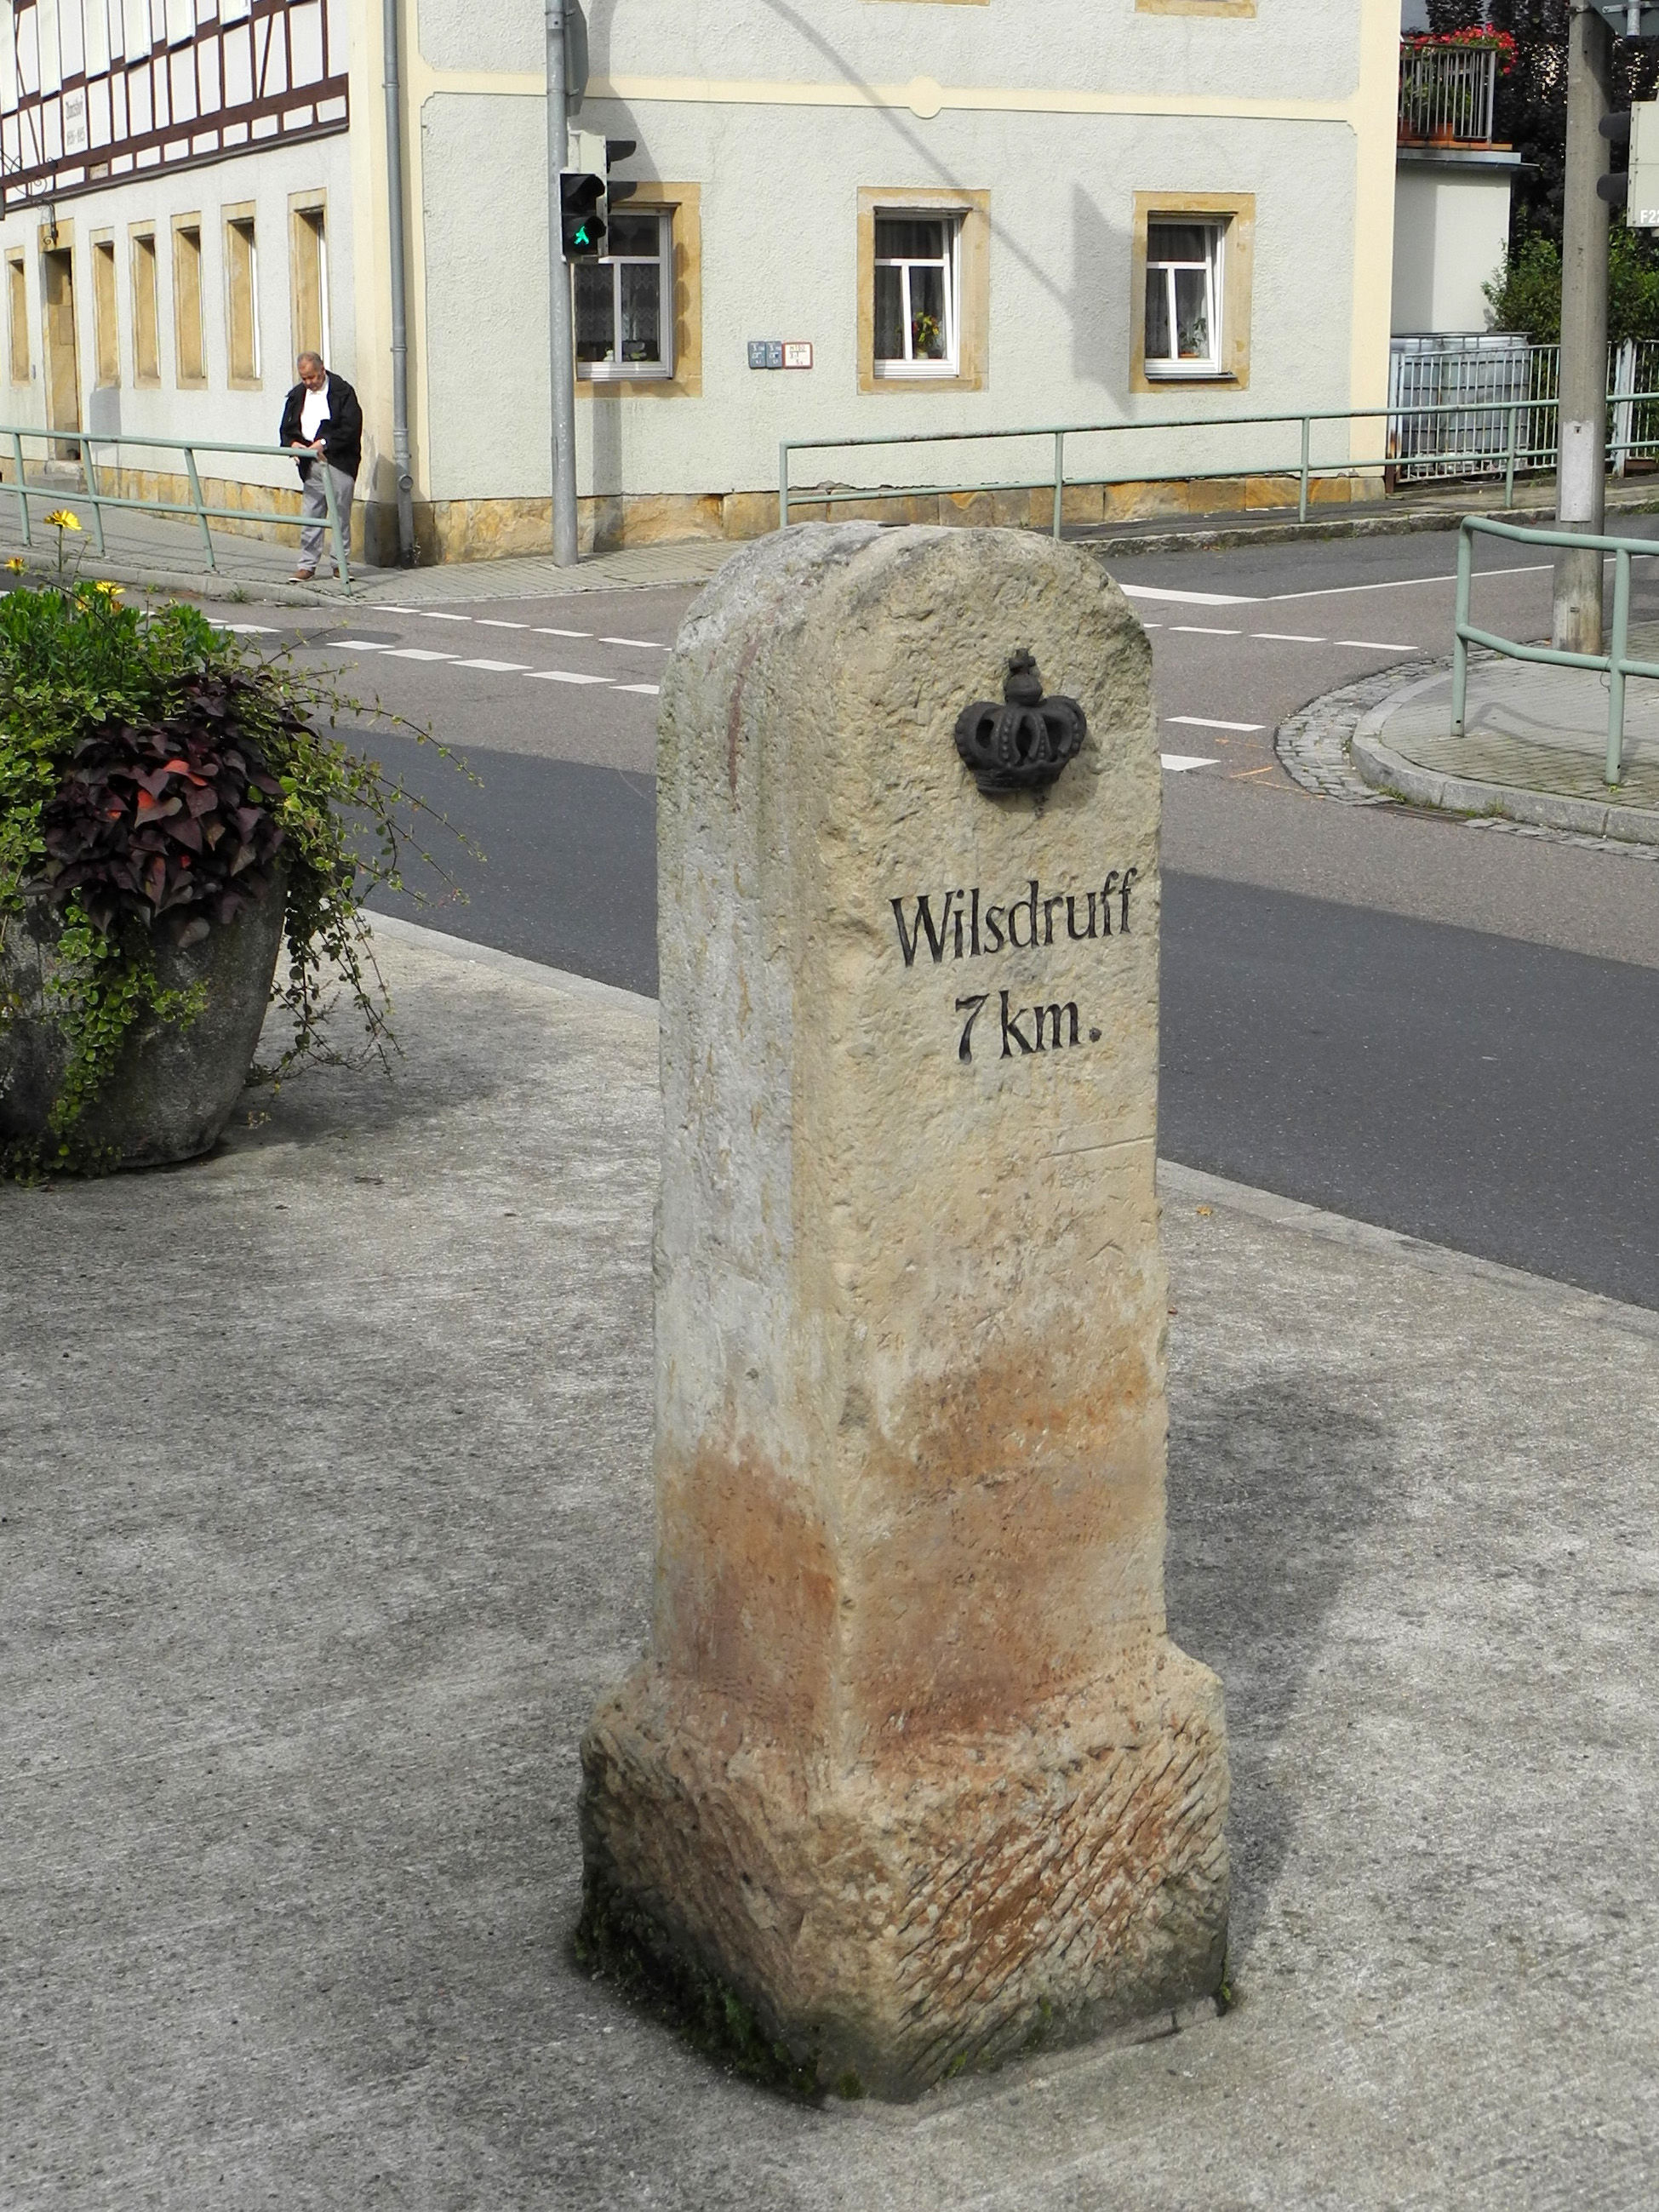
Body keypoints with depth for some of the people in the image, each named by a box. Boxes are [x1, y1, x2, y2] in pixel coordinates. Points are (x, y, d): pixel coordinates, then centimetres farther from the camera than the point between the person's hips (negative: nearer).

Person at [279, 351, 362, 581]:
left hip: (339, 463, -4)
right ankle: (307, 564, 4)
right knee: (309, 516, 1)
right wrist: (292, 443, -4)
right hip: (311, 464, 4)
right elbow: (287, 428, 18)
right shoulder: (297, 395, 14)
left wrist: (325, 443, -16)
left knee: (341, 515, 1)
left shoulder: (342, 392, -4)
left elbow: (351, 427, -11)